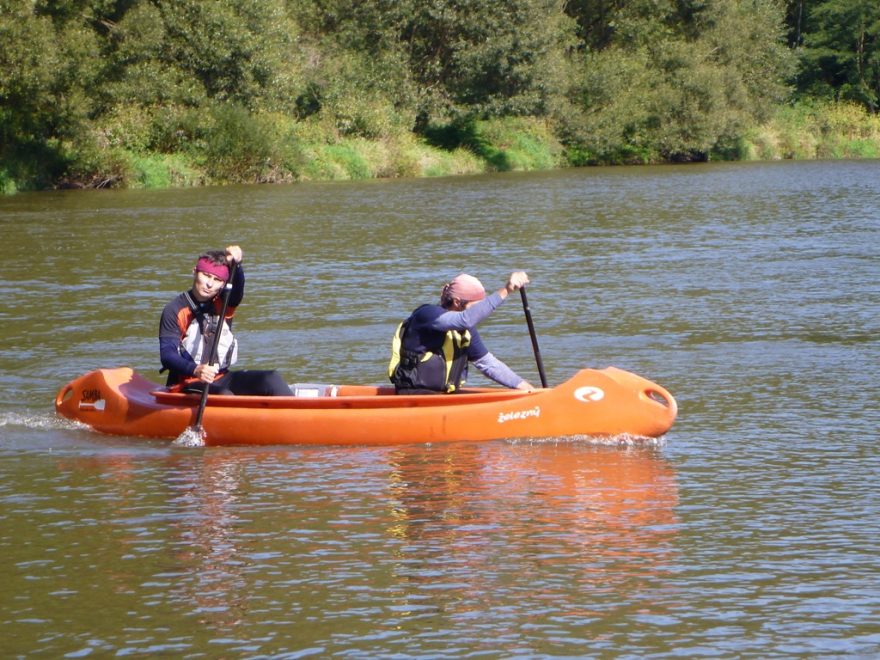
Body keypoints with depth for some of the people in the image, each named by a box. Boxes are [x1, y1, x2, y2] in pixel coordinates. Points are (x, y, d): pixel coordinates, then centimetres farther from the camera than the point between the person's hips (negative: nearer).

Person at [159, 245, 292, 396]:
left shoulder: (223, 304, 7)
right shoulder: (175, 310, -6)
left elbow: (237, 288, -17)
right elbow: (167, 355, -17)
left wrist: (236, 264, -40)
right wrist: (195, 370, -36)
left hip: (221, 379, 5)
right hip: (189, 386, -5)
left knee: (271, 378, -14)